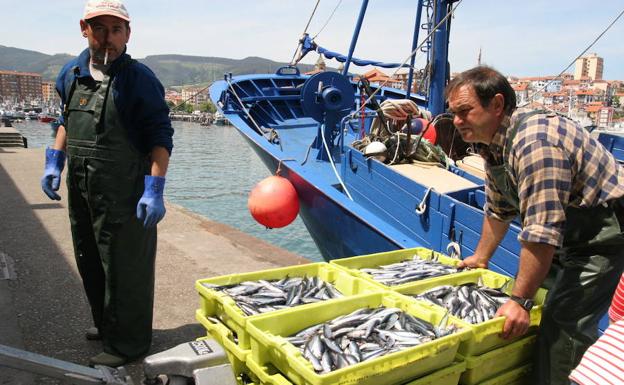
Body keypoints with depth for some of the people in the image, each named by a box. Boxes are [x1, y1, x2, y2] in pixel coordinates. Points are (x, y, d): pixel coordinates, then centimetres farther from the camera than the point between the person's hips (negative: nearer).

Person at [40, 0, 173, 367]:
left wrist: (155, 189, -21)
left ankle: (127, 344, 21)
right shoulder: (72, 74, 7)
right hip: (80, 189, 8)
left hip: (123, 195, -8)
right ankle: (106, 323, 43)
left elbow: (161, 137, -15)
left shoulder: (138, 78, -13)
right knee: (90, 262, 21)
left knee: (124, 268, 3)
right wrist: (54, 162, 12)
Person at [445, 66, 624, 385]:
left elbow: (542, 232, -31)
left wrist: (520, 301, -26)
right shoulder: (492, 145, 3)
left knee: (563, 324, -15)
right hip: (574, 233, 10)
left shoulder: (534, 143, -30)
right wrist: (480, 259, 21)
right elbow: (498, 210, 16)